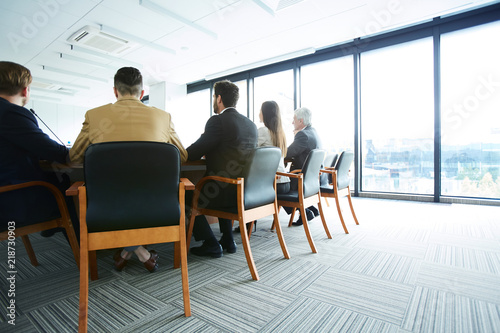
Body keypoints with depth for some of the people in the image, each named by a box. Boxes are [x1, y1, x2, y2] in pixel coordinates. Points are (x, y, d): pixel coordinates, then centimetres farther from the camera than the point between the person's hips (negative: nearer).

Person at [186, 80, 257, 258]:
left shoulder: (217, 121, -13)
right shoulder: (251, 124, 10)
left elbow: (193, 154, -12)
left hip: (228, 192, -8)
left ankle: (211, 244, 14)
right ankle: (228, 240, 34)